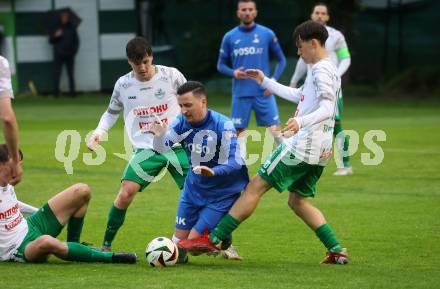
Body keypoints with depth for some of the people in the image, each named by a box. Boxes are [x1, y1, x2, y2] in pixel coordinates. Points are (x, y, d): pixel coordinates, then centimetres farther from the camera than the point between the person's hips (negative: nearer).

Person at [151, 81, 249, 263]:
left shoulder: (223, 125, -25)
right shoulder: (182, 122, -11)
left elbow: (235, 161, -29)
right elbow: (162, 148, -13)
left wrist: (214, 171, -48)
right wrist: (159, 136, -36)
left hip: (222, 192, -5)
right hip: (194, 188, 5)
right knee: (180, 240, 6)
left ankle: (225, 243, 20)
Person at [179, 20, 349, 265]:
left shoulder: (321, 70, -11)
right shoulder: (330, 70, 19)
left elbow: (327, 108, -25)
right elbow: (298, 95, 33)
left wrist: (301, 121, -42)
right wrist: (265, 82, 37)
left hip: (301, 146, -10)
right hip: (319, 152, 10)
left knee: (255, 187, -6)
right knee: (298, 201, 18)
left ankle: (213, 240, -6)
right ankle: (337, 251, 10)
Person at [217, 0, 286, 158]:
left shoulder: (267, 34, 1)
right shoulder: (230, 37, 4)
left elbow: (281, 60, 8)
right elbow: (221, 65, 11)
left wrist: (273, 81, -5)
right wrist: (233, 72, -10)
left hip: (263, 92, -2)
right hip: (240, 93, 2)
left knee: (275, 130, -6)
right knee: (239, 132, 3)